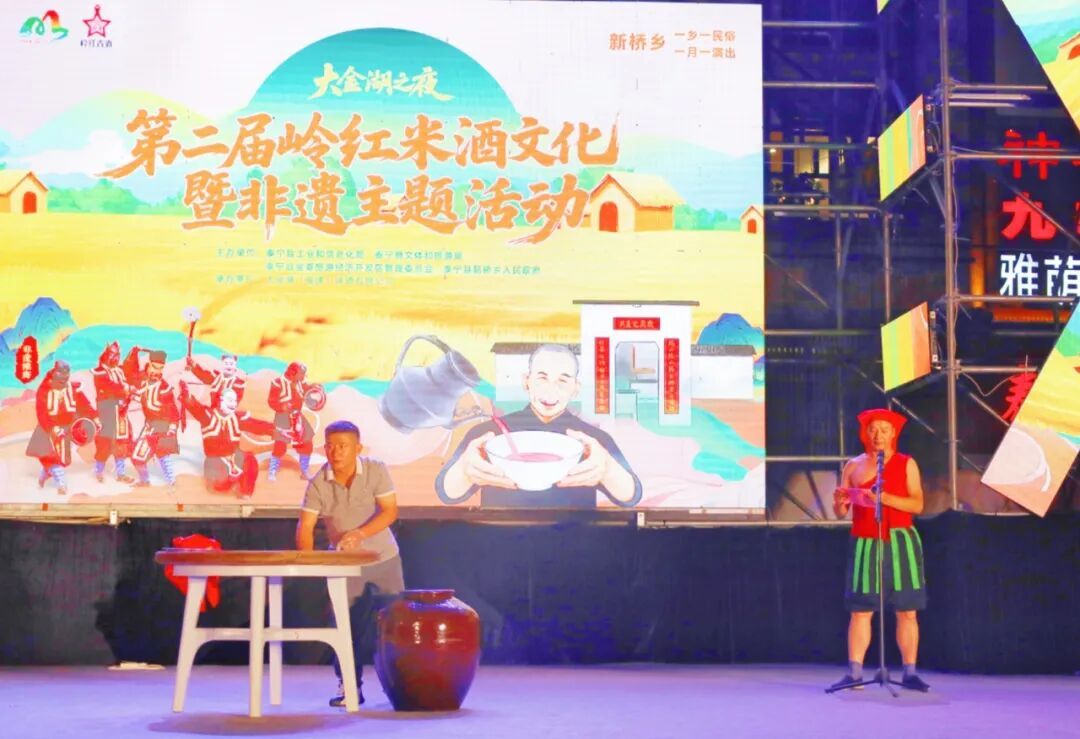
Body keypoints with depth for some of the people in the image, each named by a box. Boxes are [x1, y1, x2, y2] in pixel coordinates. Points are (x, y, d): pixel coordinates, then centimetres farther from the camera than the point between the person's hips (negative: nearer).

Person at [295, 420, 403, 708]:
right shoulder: (318, 484, -15)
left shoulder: (376, 470, -15)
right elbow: (305, 526, -19)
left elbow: (390, 511, -18)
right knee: (347, 625, -2)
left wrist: (360, 534, -34)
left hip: (384, 557, 0)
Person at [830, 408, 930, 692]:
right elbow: (841, 513, 10)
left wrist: (883, 498, -17)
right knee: (860, 610, -3)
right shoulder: (853, 466, 9)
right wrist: (840, 503, -13)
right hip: (864, 544, 1)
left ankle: (910, 672, 4)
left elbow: (917, 504, -6)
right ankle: (854, 672, -4)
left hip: (900, 543, -1)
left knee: (907, 611, -1)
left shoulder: (906, 464, 5)